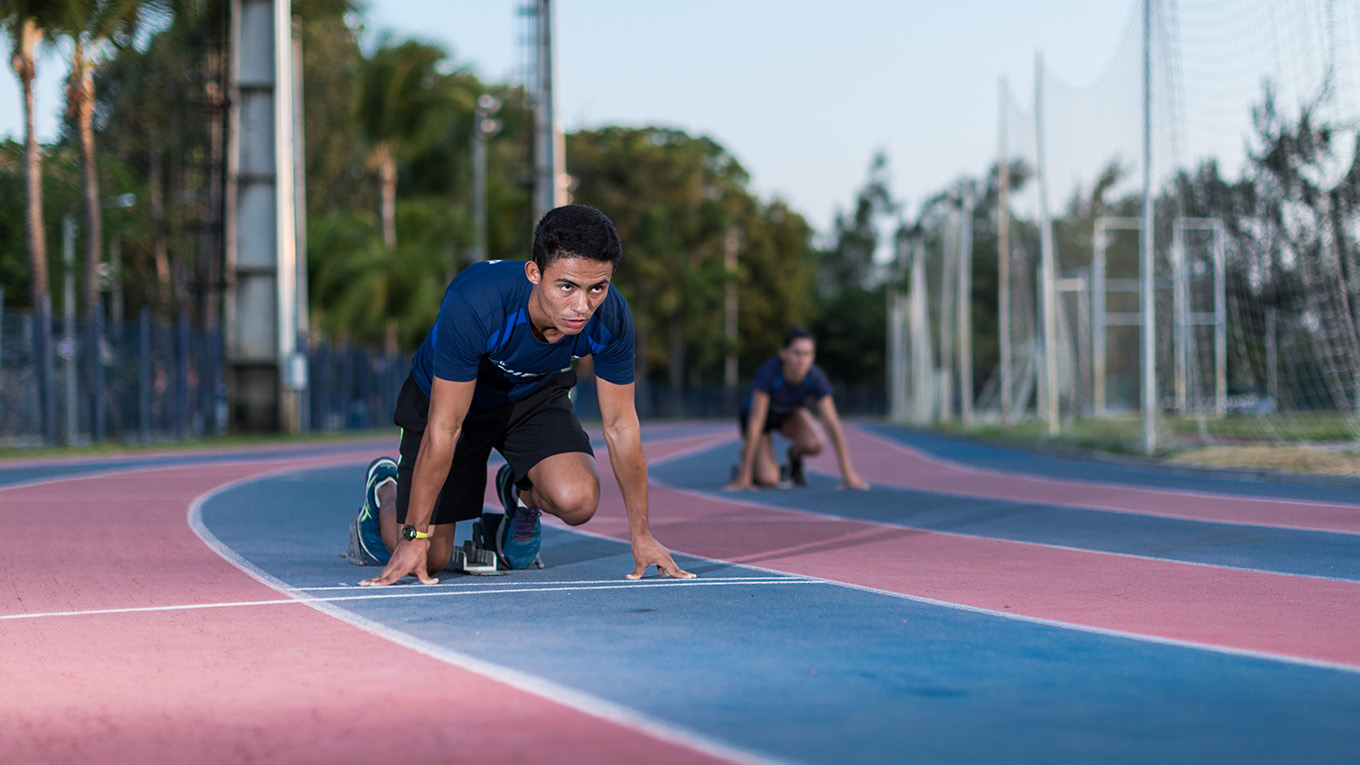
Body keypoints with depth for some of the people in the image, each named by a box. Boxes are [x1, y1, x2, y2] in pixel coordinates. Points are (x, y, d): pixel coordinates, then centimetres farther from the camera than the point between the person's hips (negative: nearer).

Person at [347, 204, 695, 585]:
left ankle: (522, 490, 12)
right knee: (427, 557, 0)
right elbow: (443, 428, -33)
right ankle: (384, 488, 34)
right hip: (447, 396, -3)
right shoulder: (473, 305, -41)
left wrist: (640, 534, -10)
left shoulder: (611, 317, -29)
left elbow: (621, 425, -14)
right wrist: (414, 537, -29)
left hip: (534, 396, 3)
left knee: (577, 500, -25)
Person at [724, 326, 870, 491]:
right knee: (768, 480, -23)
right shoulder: (768, 371, -39)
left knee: (813, 445, -30)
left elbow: (832, 424, -28)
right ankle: (743, 468, 13)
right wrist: (744, 476, -37)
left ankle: (794, 456, 7)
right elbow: (755, 423, -39)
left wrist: (848, 474, -30)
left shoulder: (816, 377, -30)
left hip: (790, 413, 3)